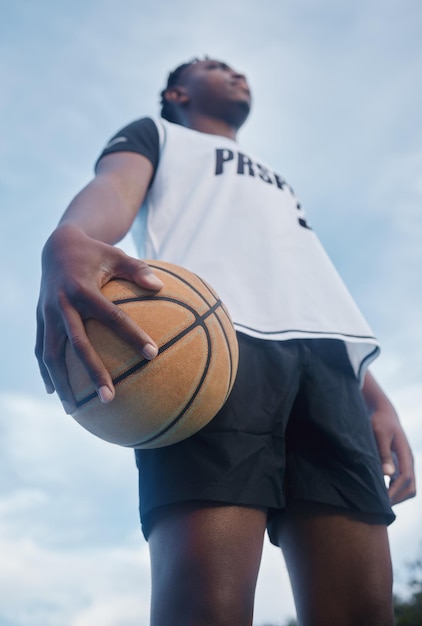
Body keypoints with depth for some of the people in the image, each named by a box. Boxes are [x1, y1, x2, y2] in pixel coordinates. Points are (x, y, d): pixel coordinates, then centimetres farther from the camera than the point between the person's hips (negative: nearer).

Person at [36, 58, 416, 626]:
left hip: (323, 354, 5)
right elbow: (114, 188, 5)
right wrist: (69, 242, -23)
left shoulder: (278, 181, 46)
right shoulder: (154, 135, 31)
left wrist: (378, 400, 18)